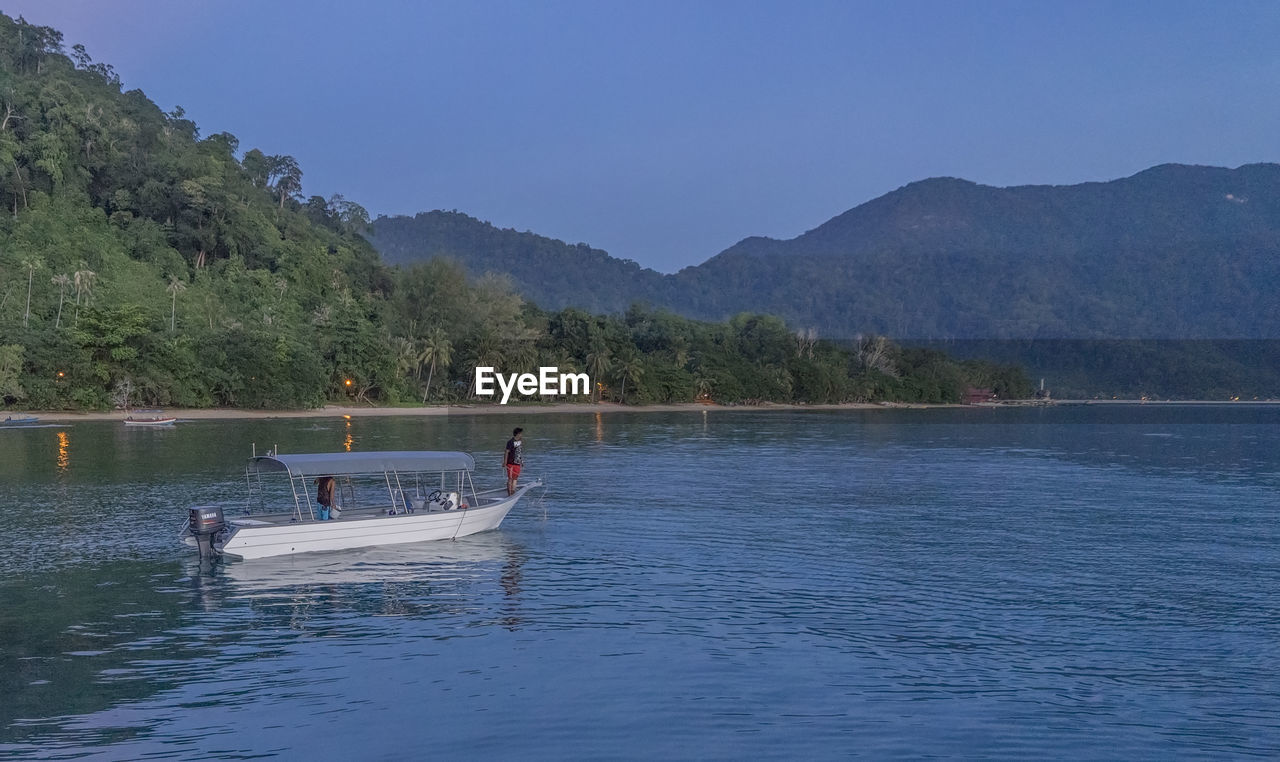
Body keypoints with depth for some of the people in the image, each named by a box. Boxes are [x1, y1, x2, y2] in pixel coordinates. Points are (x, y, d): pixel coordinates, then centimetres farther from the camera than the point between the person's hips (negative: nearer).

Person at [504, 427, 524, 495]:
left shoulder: (520, 442, 12)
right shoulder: (511, 442, -10)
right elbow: (506, 452, -11)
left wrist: (522, 462, 18)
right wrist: (505, 463, -15)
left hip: (517, 464, 7)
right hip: (511, 463, -7)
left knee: (515, 478, 8)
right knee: (510, 478, -4)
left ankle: (513, 492, 14)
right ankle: (509, 494, -2)